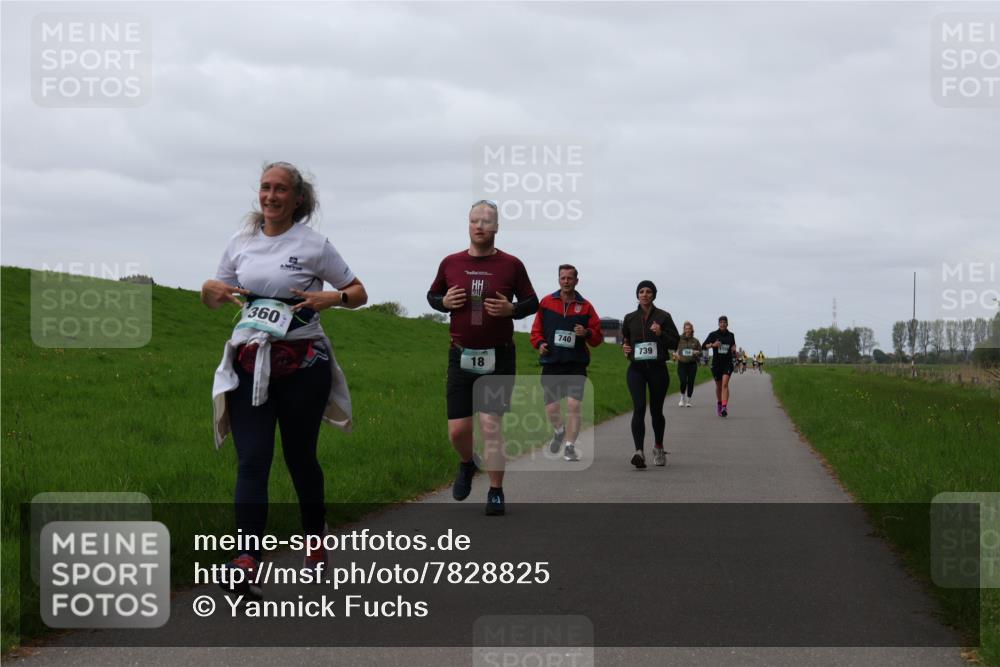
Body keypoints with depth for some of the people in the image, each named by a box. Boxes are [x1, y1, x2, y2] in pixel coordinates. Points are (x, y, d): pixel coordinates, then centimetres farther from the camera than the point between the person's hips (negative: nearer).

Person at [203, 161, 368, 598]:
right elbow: (213, 298, 19)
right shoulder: (241, 243, 10)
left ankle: (315, 543, 31)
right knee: (251, 460, -9)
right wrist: (210, 290, -5)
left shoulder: (314, 245, 0)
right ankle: (247, 562, -17)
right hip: (250, 363, 2)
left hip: (302, 363, -2)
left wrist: (331, 298, -15)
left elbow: (358, 293, 6)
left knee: (301, 457, 8)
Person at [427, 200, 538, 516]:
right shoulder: (451, 263, 2)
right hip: (461, 357, 2)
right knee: (458, 430, 1)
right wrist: (444, 302, -7)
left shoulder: (511, 265, -3)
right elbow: (432, 296, 16)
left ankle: (496, 493, 6)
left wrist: (512, 309, -15)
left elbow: (532, 302, 6)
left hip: (498, 358, -2)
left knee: (491, 425, -8)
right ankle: (467, 465, 35)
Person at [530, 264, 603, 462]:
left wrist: (587, 333, -14)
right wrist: (539, 343, -7)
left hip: (576, 365, -1)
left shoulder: (585, 306, 5)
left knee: (574, 405, -14)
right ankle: (559, 431, 35)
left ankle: (570, 447, -5)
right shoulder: (546, 302, 6)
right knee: (551, 409, 2)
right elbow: (536, 329, 12)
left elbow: (598, 338, 7)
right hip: (551, 364, 1)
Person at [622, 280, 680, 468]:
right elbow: (625, 339, 23)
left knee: (656, 410, 9)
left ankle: (658, 447, 34)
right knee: (639, 408, -17)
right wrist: (624, 347, 1)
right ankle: (639, 452, -26)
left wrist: (660, 334, -16)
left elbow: (675, 342, 1)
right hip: (636, 369, 1)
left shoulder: (663, 317, 1)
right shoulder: (630, 318, 9)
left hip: (657, 368, -1)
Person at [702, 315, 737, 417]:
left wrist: (734, 349, -1)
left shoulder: (731, 335, 5)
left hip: (728, 363, 0)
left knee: (725, 384, -17)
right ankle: (719, 403, 39)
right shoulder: (713, 334, -1)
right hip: (716, 363, 0)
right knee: (719, 386, 12)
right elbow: (703, 346, -6)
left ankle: (724, 408, -25)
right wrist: (713, 345, -23)